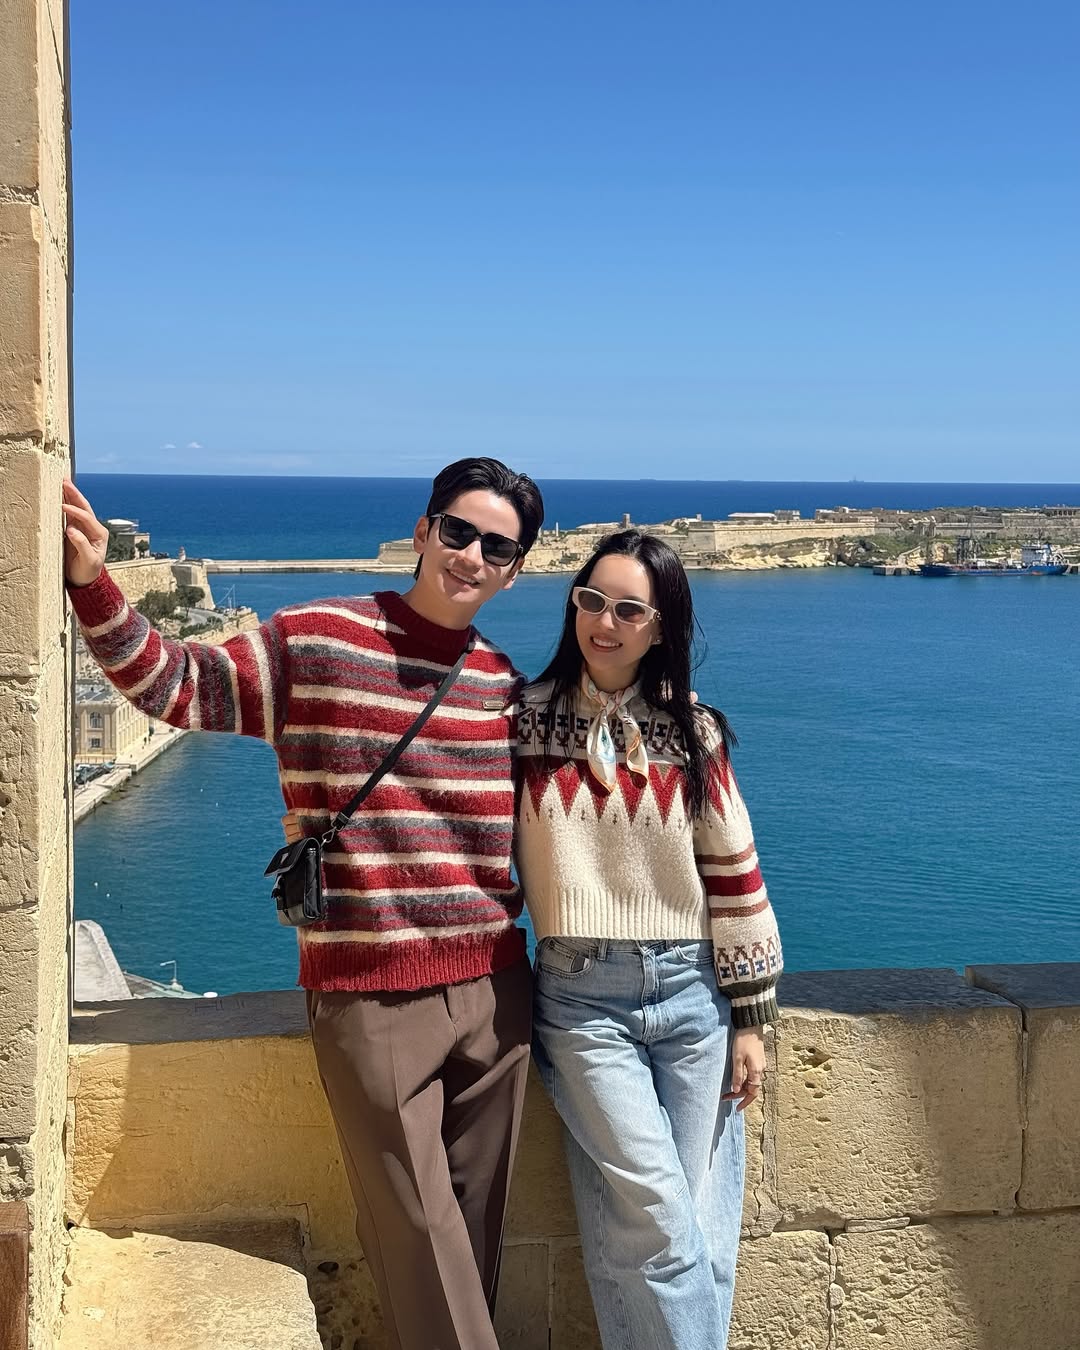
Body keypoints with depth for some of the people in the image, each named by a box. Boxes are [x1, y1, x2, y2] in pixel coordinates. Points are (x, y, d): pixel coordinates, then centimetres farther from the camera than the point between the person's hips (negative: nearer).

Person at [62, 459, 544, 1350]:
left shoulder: (503, 682, 9)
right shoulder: (316, 641, -5)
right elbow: (175, 686, -6)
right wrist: (94, 583, -18)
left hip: (494, 992, 5)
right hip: (372, 1000, -4)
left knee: (475, 1225, 13)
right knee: (415, 1233, 3)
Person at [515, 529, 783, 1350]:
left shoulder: (692, 732, 3)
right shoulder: (525, 720, 0)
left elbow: (734, 871, 4)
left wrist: (752, 1015, 3)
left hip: (691, 991, 2)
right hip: (581, 1000, -2)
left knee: (698, 1222, 6)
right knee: (658, 1222, -6)